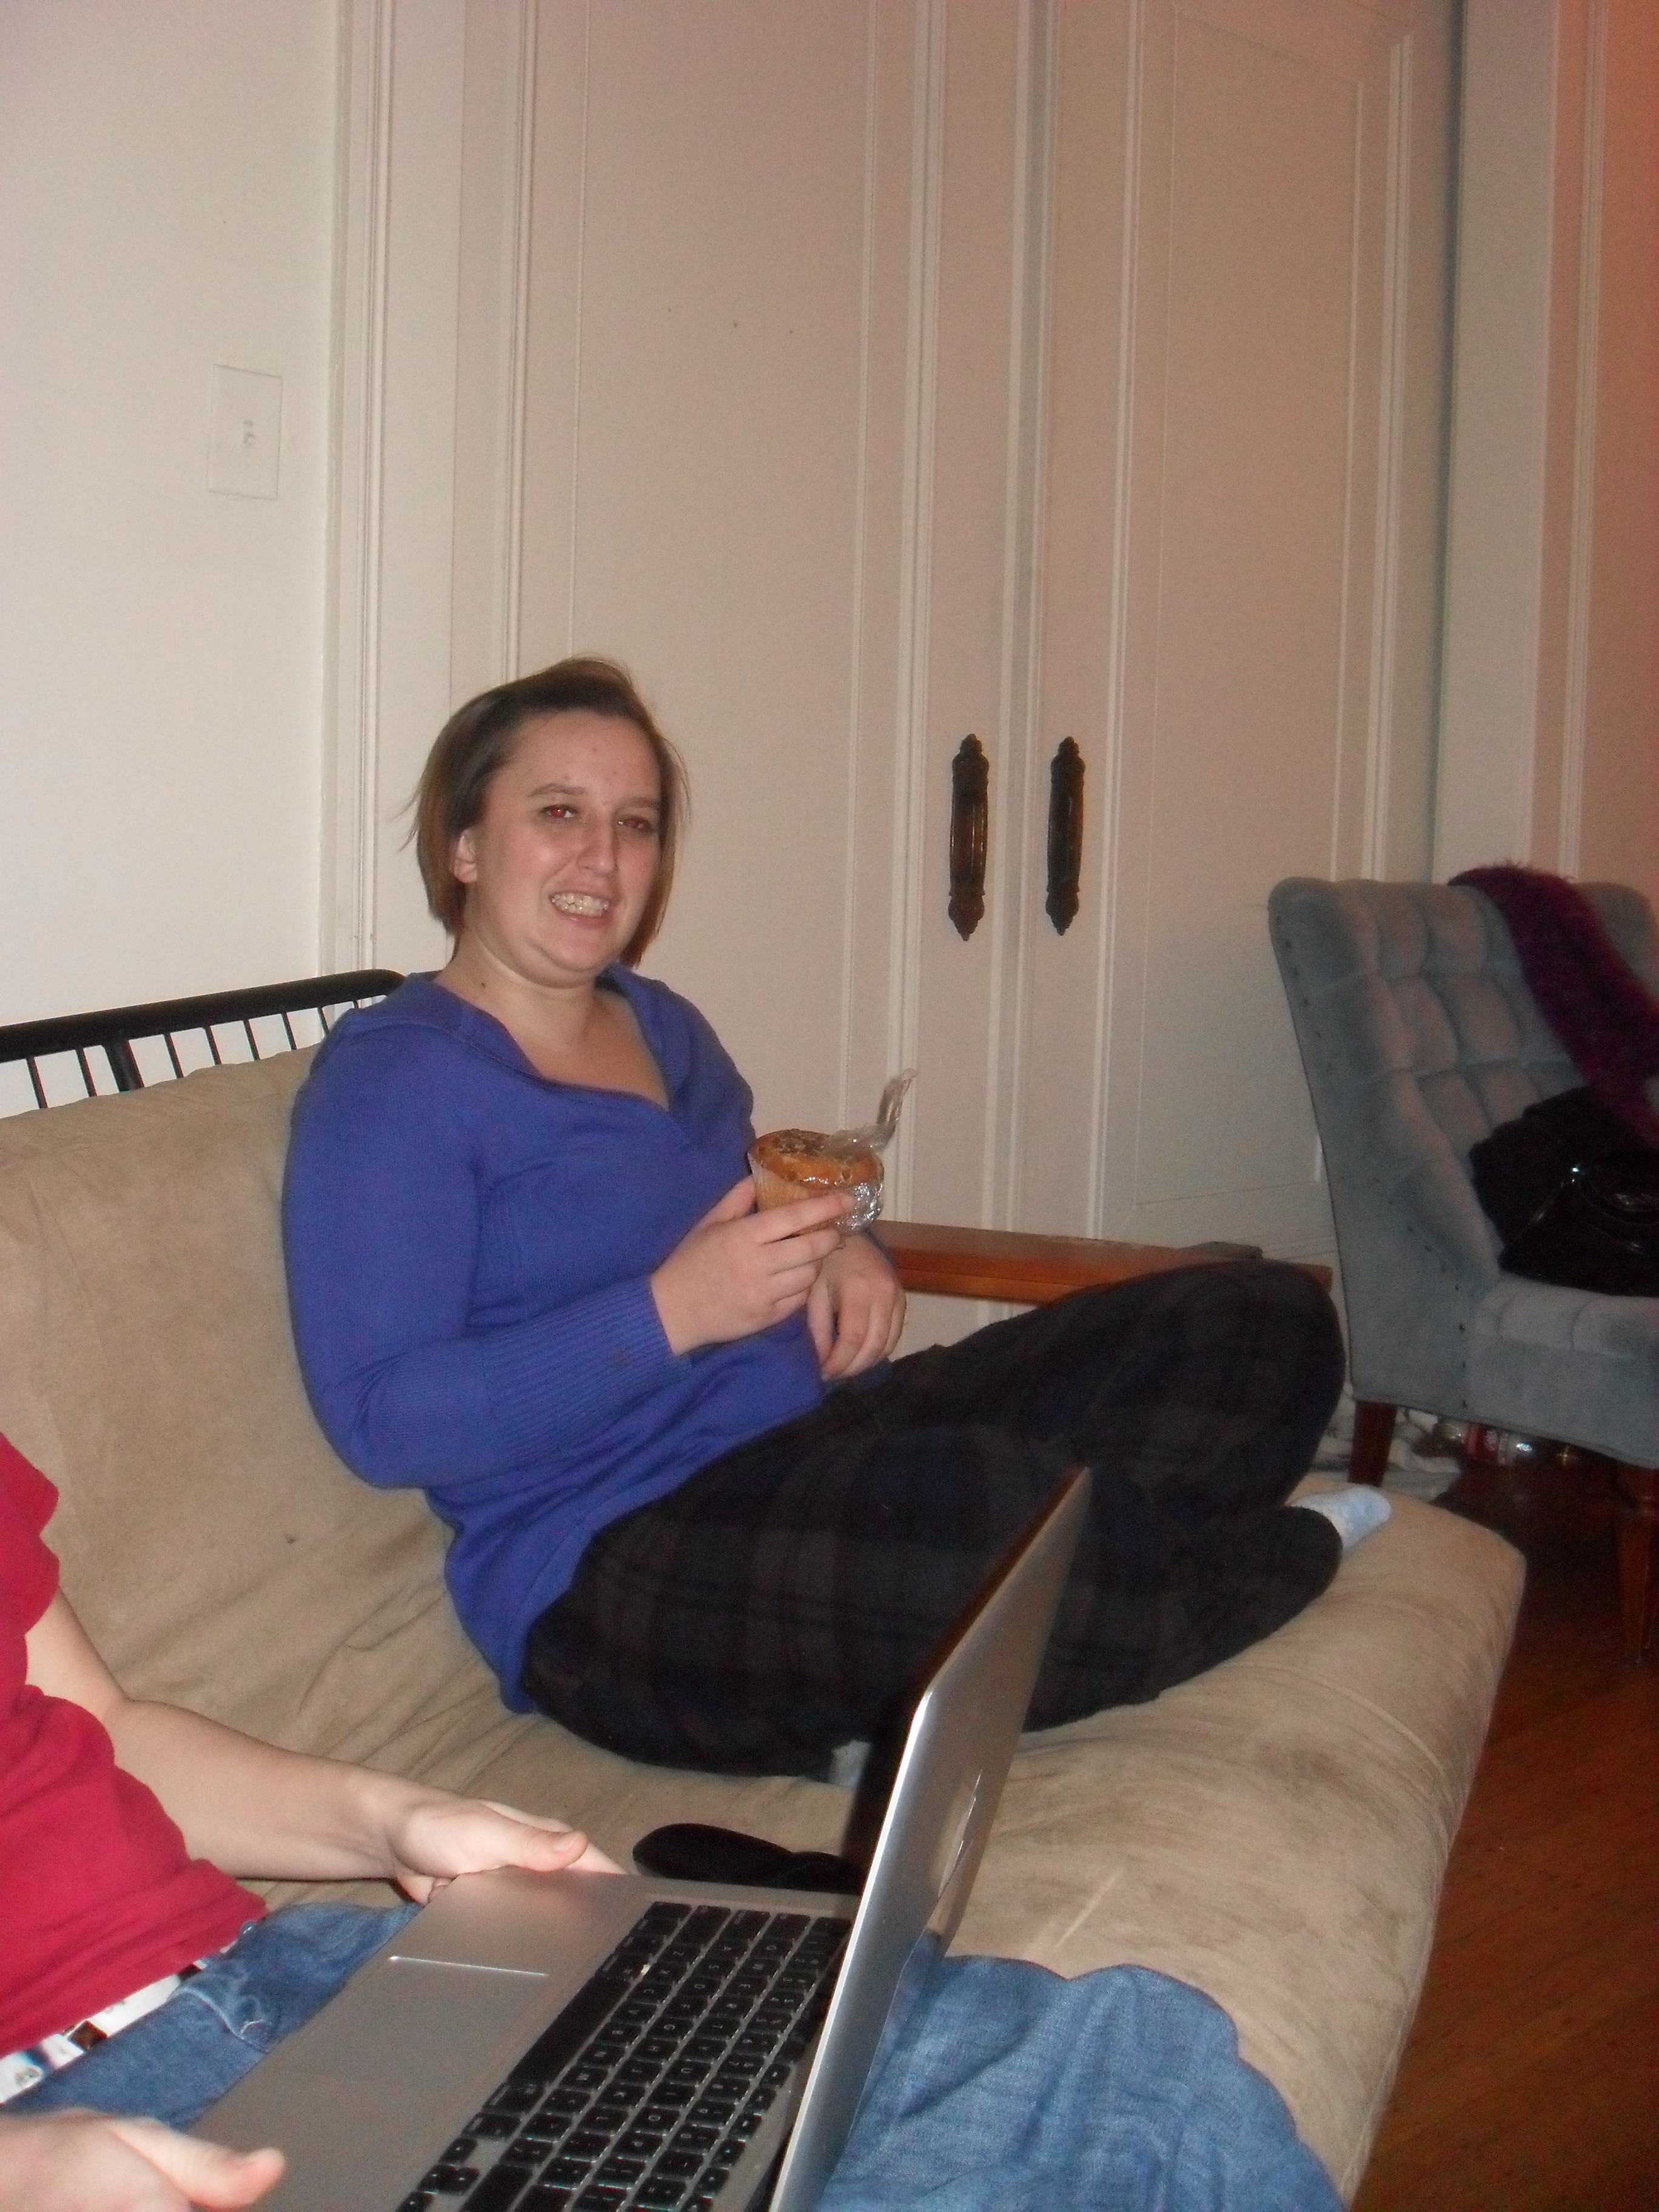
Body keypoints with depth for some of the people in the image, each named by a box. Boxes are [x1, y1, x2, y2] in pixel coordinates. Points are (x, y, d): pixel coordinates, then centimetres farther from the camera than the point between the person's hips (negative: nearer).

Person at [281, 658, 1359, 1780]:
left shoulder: (661, 1025, 18)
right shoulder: (394, 1078, -7)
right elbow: (378, 1419, -16)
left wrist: (846, 1255, 4)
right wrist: (670, 1312, -23)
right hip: (615, 1572, -9)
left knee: (1270, 1319, -1)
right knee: (1000, 1506, -39)